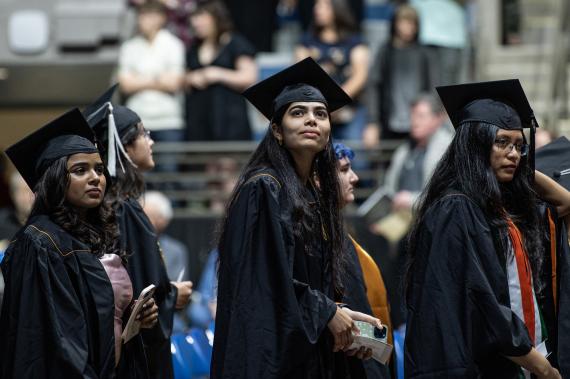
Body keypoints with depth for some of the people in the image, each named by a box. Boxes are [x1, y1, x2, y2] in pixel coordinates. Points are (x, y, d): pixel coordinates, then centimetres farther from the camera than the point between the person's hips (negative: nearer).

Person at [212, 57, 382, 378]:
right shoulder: (263, 189, -9)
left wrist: (343, 321, 5)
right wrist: (327, 313, -10)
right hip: (274, 351, -8)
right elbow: (267, 280, -17)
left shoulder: (316, 198, 15)